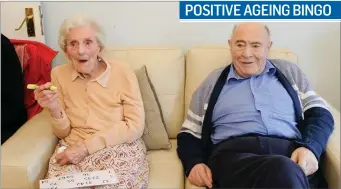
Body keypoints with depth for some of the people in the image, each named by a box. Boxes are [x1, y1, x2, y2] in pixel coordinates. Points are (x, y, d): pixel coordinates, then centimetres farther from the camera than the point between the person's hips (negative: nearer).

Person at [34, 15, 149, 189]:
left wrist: (86, 146, -16)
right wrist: (54, 109, -15)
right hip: (72, 149, 2)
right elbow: (63, 133, 7)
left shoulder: (122, 73, -6)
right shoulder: (59, 74, 4)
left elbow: (135, 126, -10)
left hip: (119, 146, -2)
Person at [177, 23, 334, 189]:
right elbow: (189, 134, 20)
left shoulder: (289, 72, 23)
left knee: (288, 172, -38)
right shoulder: (213, 82, 20)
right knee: (283, 171, -38)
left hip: (290, 151, 2)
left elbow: (320, 113, 15)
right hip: (232, 153, -1)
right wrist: (194, 164, -2)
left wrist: (310, 148, -7)